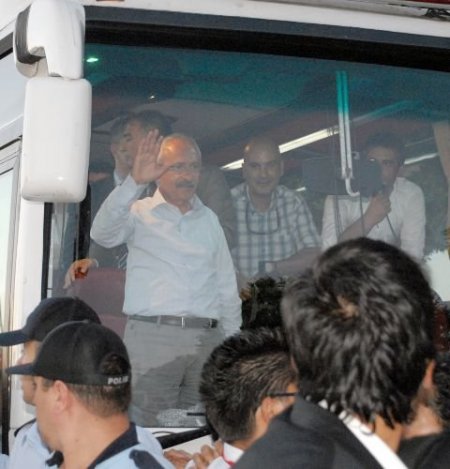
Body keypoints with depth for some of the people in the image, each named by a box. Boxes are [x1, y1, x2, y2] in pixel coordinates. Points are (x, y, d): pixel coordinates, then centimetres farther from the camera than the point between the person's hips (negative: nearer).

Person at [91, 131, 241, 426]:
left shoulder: (209, 219, 19)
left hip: (208, 338, 4)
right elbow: (102, 233, -15)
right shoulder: (140, 213, 6)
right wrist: (135, 182, -24)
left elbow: (227, 285, 22)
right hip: (152, 334, -4)